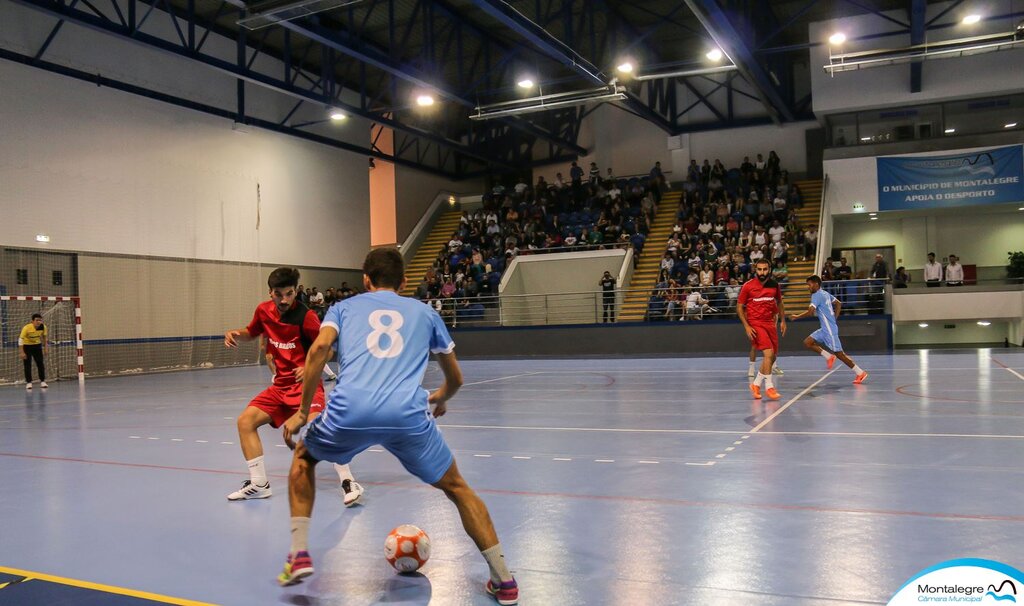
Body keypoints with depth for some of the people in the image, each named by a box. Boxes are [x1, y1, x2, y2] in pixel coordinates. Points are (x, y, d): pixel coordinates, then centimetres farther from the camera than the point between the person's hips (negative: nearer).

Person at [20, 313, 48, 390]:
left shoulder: (43, 327, -17)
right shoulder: (26, 328, -29)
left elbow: (44, 337, 1)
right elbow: (20, 339, -26)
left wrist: (45, 348, 4)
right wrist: (22, 352, -28)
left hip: (37, 345, 3)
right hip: (27, 345, -3)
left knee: (40, 363, 1)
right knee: (27, 365, -5)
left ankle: (42, 381, 8)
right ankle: (28, 383, 1)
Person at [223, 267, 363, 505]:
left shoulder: (305, 316, -17)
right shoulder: (264, 310, 2)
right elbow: (251, 333, 22)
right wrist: (236, 333, 1)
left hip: (305, 383, -7)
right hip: (280, 385, 7)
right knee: (245, 421, 1)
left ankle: (348, 482, -21)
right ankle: (258, 484, 11)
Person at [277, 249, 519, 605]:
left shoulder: (344, 307, 25)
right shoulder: (424, 312, 28)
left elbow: (319, 348, 4)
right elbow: (455, 379, 35)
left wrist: (303, 412, 10)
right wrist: (440, 398, 57)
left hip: (349, 411, 0)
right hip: (408, 415, 1)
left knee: (303, 457, 33)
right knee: (456, 487, 24)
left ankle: (299, 555, 23)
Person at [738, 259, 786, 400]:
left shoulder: (774, 285, 4)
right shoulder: (748, 286, -8)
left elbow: (779, 302, 19)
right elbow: (739, 307, -3)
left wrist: (783, 320, 11)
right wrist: (746, 326, -11)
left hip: (770, 323, 5)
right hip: (755, 324, -5)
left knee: (772, 357, 8)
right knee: (768, 353, -19)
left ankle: (756, 384, 24)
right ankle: (769, 387, -9)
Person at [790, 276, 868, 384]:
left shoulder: (817, 295, -14)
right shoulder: (825, 293, 14)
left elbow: (810, 312, -22)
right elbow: (839, 304, 22)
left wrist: (797, 316, -9)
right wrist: (834, 318, 21)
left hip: (829, 329, -9)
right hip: (825, 329, 9)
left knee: (839, 353, -4)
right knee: (807, 342, 5)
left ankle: (860, 373, 4)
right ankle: (829, 357, 7)